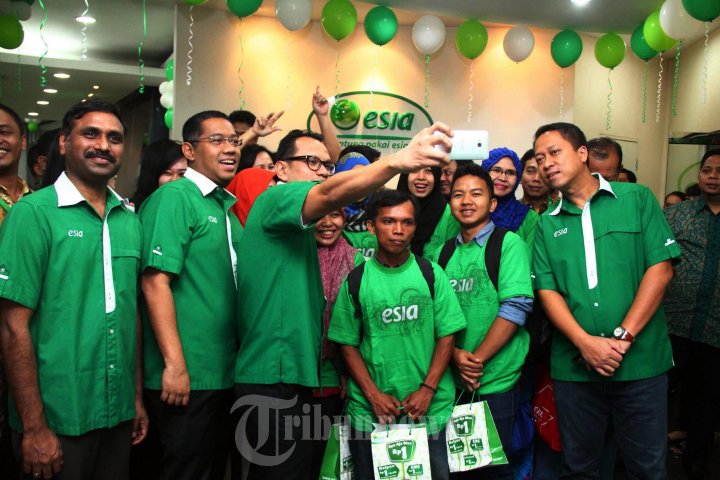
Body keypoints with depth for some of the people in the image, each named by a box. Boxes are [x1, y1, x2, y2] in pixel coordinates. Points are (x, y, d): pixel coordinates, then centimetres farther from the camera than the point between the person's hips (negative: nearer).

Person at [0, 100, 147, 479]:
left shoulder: (129, 220, 6)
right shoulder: (33, 213, -10)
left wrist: (137, 397, 10)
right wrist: (34, 427, -14)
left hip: (119, 416, 5)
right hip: (56, 421, -5)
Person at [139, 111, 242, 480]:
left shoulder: (227, 207, 13)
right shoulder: (174, 198, -11)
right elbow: (155, 282, -18)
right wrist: (175, 365, -22)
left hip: (223, 374, 8)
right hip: (186, 377, -8)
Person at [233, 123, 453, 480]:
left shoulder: (295, 228, 23)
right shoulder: (277, 198, -8)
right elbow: (331, 194, -29)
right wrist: (399, 160, -43)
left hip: (291, 374, 11)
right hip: (274, 377, -11)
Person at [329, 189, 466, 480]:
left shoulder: (431, 273, 1)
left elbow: (447, 336, -1)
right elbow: (348, 344, 1)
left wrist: (427, 390, -10)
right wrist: (374, 394, -9)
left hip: (430, 409, 1)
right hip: (370, 411, 0)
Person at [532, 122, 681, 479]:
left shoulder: (637, 199, 1)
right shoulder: (547, 224, 8)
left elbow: (661, 269, -6)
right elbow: (547, 290, 0)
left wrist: (622, 337, -14)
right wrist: (585, 342, -15)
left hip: (641, 361, -2)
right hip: (574, 366, 2)